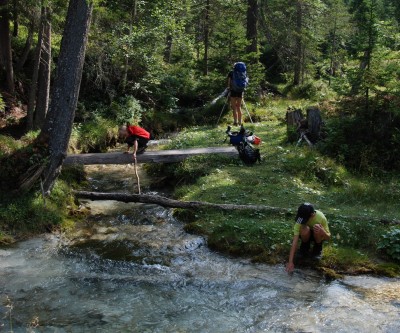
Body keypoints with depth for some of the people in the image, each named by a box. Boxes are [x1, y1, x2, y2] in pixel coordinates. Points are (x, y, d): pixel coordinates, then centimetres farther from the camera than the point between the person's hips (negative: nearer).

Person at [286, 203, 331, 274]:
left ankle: (317, 248, -3)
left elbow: (328, 237, -22)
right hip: (306, 235, 0)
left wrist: (322, 231, -47)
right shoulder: (300, 220, -33)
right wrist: (290, 262, -41)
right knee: (305, 229, -35)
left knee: (318, 231, -35)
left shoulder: (321, 217, -32)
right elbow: (295, 241, -35)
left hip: (317, 236, 0)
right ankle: (305, 247, -3)